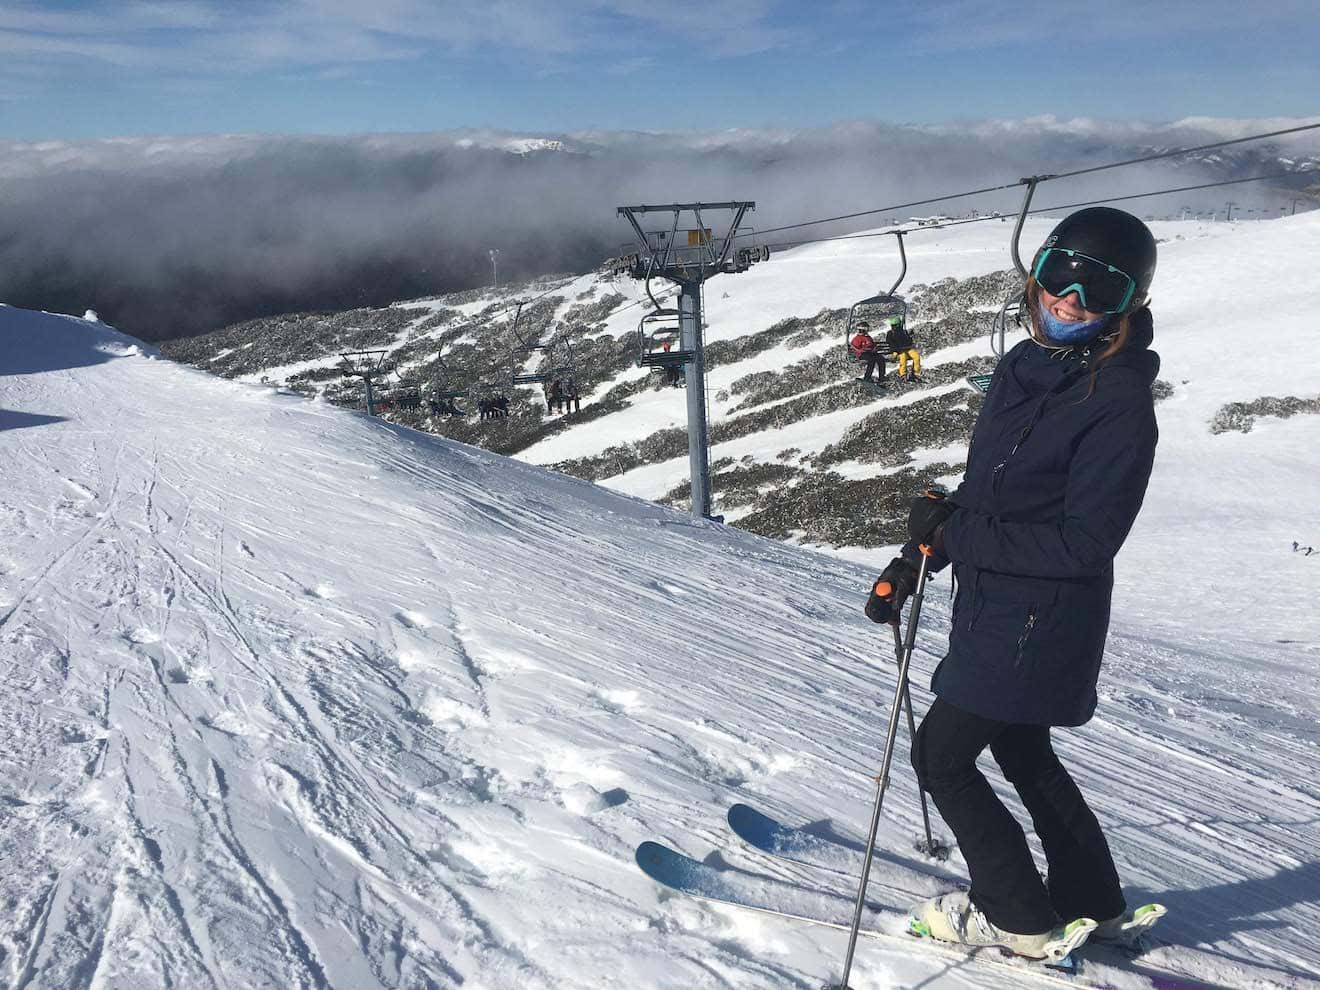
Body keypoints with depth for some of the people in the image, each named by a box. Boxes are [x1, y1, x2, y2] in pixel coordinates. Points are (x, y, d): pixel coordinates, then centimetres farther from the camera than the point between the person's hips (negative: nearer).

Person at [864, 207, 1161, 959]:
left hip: (1039, 626, -9)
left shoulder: (1122, 408, -21)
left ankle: (1017, 917, 20)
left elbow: (1082, 544, -25)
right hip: (995, 607, 9)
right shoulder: (1023, 367, 4)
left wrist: (954, 533, -22)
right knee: (1022, 753, 23)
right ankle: (1094, 903, 42)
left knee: (942, 757, 2)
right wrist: (915, 561, 4)